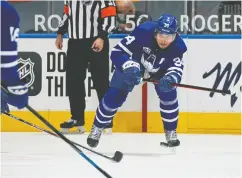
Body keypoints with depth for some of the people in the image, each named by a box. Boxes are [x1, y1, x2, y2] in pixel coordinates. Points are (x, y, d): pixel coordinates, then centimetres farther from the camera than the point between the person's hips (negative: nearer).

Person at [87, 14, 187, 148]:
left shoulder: (177, 46, -32)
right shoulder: (143, 32, -40)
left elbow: (176, 68, -33)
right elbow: (117, 52, -37)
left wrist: (170, 79, -57)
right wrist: (129, 67, -54)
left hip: (159, 69, 2)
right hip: (133, 62, -2)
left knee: (169, 94, -13)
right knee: (115, 95, -8)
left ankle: (171, 131, 9)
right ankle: (97, 128, 12)